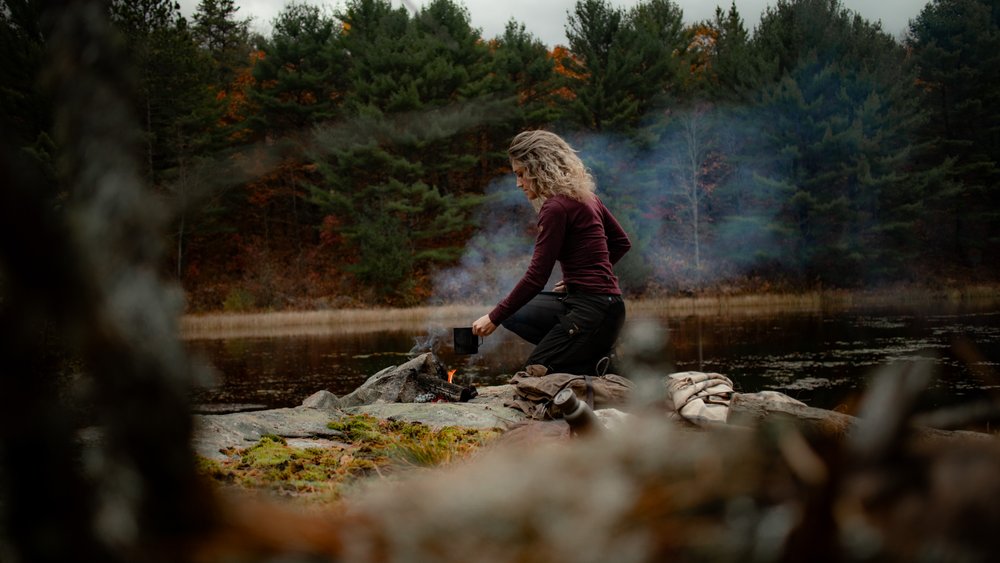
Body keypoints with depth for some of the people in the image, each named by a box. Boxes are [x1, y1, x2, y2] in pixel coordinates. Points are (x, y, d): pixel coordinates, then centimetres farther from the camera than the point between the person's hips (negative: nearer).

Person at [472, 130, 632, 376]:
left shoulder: (556, 207, -15)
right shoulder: (583, 195, 11)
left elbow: (536, 277, -16)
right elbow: (621, 242, 21)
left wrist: (494, 318, -8)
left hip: (594, 309, -9)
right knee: (512, 314, 18)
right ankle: (590, 351, 9)